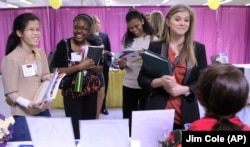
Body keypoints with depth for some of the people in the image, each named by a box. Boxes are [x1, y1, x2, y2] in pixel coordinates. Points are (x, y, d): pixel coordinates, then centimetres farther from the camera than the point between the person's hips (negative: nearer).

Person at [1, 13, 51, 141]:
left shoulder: (41, 53, 3)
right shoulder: (10, 59, -15)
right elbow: (11, 93, -13)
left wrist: (49, 79, -9)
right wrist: (29, 104, -28)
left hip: (43, 111, 6)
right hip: (23, 115, -5)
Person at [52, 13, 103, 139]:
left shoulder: (94, 45, 3)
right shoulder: (63, 45, -9)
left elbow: (101, 68, 6)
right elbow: (58, 71, -15)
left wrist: (90, 66, -15)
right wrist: (80, 66, -24)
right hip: (72, 92, -4)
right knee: (74, 126, -3)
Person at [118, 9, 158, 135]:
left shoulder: (152, 39, -4)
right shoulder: (127, 40, 8)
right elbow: (123, 61, 12)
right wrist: (122, 64, -12)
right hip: (128, 84, 4)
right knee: (127, 117, 11)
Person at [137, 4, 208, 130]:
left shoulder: (198, 48, 4)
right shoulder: (155, 46, 3)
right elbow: (142, 79, 3)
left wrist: (182, 89, -14)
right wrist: (160, 82, -17)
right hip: (157, 111, 0)